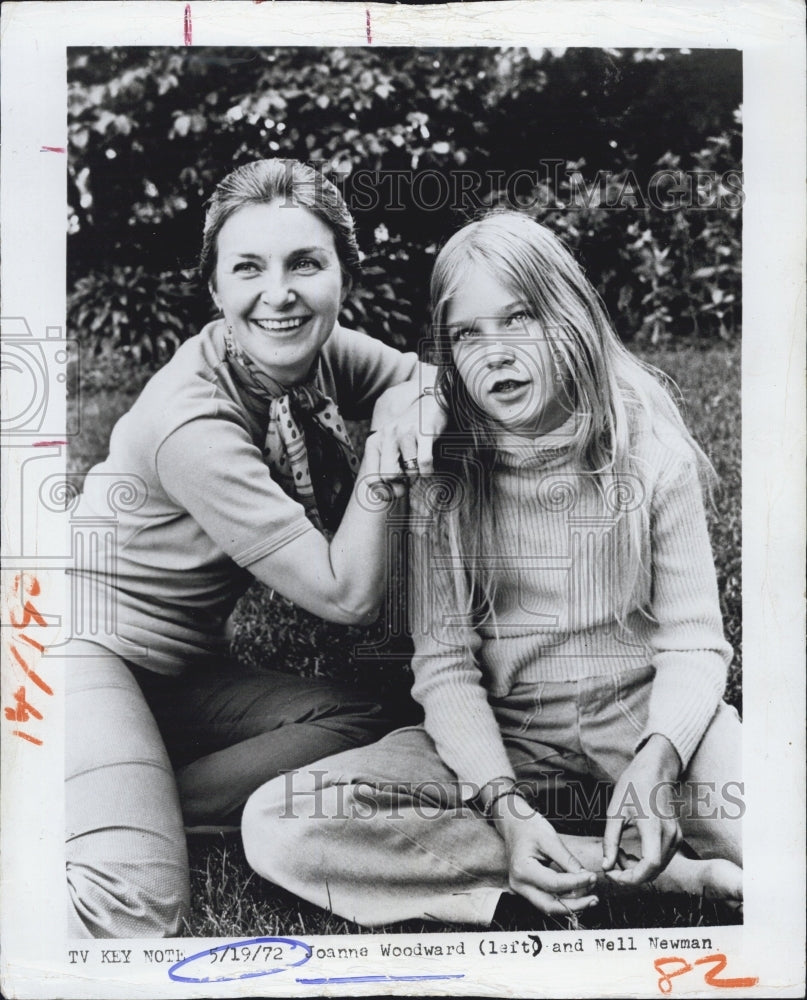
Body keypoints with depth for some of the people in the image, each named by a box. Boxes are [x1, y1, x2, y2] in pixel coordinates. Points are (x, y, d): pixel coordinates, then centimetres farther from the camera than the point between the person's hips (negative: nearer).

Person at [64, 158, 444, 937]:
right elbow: (346, 595, -21)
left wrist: (412, 409, -13)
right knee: (136, 904, -29)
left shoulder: (318, 350, -3)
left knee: (364, 726, -13)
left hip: (186, 669, 9)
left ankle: (128, 807, -9)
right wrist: (381, 468, -22)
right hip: (91, 644, -9)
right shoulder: (195, 426, -24)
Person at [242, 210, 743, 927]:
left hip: (647, 718, -2)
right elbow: (445, 662, -6)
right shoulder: (441, 473, -3)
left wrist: (656, 760, -26)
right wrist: (503, 805, -23)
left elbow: (692, 643, -5)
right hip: (504, 738, 3)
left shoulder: (651, 453, -3)